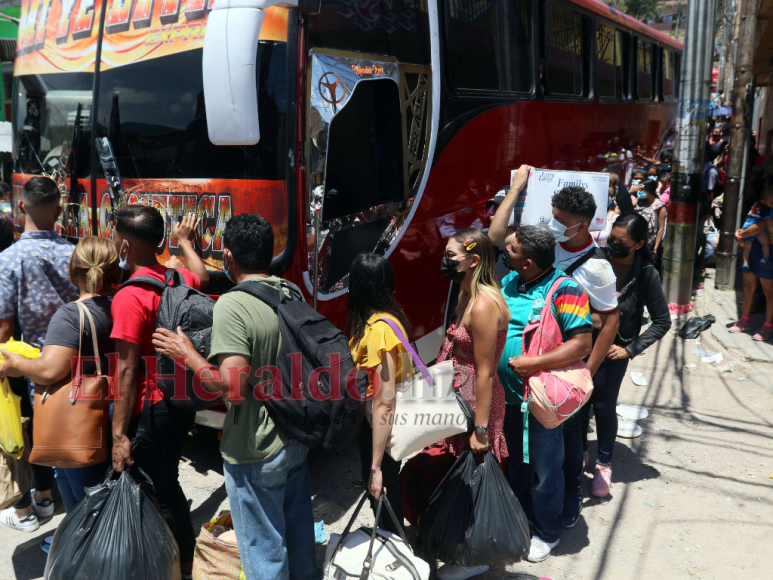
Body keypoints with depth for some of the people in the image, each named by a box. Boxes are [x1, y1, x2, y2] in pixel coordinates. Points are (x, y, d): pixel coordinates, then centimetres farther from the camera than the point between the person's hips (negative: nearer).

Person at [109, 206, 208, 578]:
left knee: (153, 499, 7)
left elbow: (128, 372, -22)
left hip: (149, 411, -8)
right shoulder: (178, 279, 1)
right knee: (169, 485, 24)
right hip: (181, 403, 8)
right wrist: (185, 242, 43)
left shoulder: (129, 297, -20)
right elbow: (203, 278, 27)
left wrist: (119, 435, -18)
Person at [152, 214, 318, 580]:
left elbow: (234, 387, -29)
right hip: (295, 437, 7)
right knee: (299, 533, 25)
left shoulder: (232, 305, -23)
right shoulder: (292, 294, 0)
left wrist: (186, 354, -14)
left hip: (255, 453, -7)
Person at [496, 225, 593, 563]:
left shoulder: (565, 291, -18)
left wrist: (532, 364, -25)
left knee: (544, 468, 11)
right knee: (514, 461, 23)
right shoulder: (508, 281, 3)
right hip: (506, 395, 7)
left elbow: (582, 344, -23)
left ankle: (546, 532, 33)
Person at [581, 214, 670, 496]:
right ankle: (579, 452, 35)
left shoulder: (646, 275, -13)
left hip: (612, 351, -1)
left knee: (604, 406, 5)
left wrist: (632, 349, -8)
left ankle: (604, 463, 27)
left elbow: (662, 321, -3)